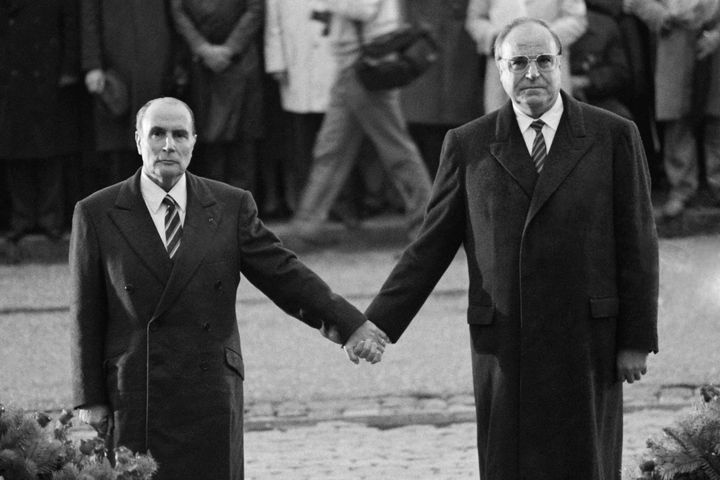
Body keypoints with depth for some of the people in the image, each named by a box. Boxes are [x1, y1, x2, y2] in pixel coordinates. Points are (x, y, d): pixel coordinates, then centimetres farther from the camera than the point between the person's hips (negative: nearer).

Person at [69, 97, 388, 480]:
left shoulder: (231, 207, 7)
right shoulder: (96, 215, 3)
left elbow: (284, 275, 5)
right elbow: (86, 316, 4)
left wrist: (349, 324, -7)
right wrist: (89, 400, 1)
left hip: (211, 400, 1)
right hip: (131, 401, -1)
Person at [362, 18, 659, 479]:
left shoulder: (614, 136, 3)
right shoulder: (469, 146, 6)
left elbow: (637, 245, 3)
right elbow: (430, 248, 8)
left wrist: (637, 340, -1)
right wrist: (377, 325, 1)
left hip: (587, 347, -1)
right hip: (504, 347, 1)